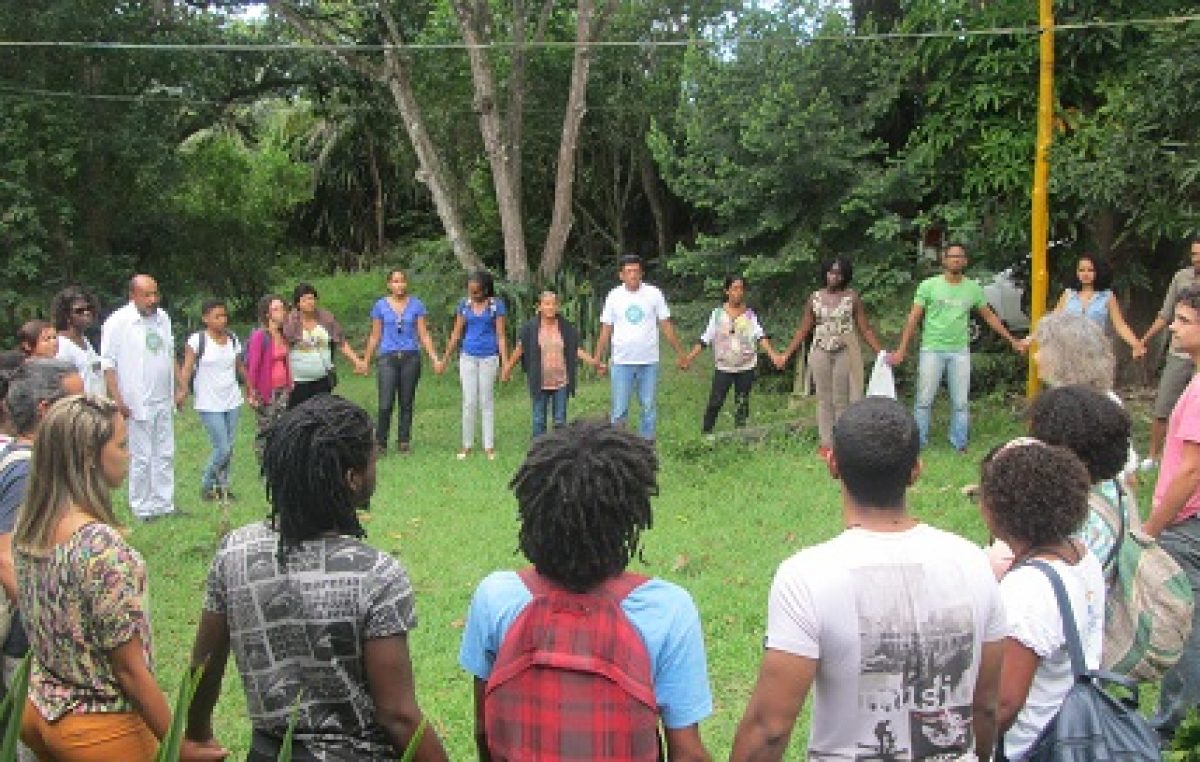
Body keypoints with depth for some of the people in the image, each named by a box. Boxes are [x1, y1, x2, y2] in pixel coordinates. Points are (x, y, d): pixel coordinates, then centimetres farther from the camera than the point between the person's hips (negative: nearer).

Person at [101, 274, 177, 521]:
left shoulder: (163, 318, 8)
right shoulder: (118, 322, -11)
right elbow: (108, 363, -11)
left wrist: (177, 389, 13)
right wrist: (117, 401, -16)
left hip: (164, 401, 6)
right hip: (137, 403, -6)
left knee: (165, 454, 11)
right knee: (141, 458, 1)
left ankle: (164, 503, 21)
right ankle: (142, 507, 11)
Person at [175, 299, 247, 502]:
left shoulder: (233, 340, 7)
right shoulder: (198, 340, -8)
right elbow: (187, 367, -12)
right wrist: (182, 389, -27)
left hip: (233, 401, 5)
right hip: (209, 405, -5)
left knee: (229, 447, 7)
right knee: (222, 449, -9)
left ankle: (222, 486, 20)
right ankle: (206, 485, 11)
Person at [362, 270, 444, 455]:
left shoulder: (416, 305, 5)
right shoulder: (380, 306, 5)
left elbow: (424, 335, 5)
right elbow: (375, 337, 11)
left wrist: (435, 359, -2)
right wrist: (365, 361, 12)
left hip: (411, 357, 1)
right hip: (388, 358, -1)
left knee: (406, 403, 5)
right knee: (385, 405, -8)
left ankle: (404, 441, 16)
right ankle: (380, 442, 5)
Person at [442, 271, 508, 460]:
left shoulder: (496, 305, -5)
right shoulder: (464, 304, 3)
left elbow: (500, 336, -4)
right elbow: (456, 334, 9)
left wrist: (505, 363, -8)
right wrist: (444, 359, 10)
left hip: (489, 358, -2)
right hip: (468, 357, 2)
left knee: (486, 401, 4)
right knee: (469, 402, 3)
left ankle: (489, 446, 10)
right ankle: (467, 445, 10)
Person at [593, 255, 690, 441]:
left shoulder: (654, 294, 0)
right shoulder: (614, 296, 2)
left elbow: (666, 326, 3)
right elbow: (606, 330, 4)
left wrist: (680, 353, 0)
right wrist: (597, 358, 0)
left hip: (649, 362, 1)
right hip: (621, 362, 0)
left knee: (649, 408, 7)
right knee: (619, 410, -1)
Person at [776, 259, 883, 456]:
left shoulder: (852, 297, 0)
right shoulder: (815, 298, 6)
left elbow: (865, 329, 1)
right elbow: (803, 330, 10)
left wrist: (880, 353, -6)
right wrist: (786, 355, 7)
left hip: (845, 352, -2)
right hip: (820, 352, 2)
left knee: (842, 399, -1)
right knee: (824, 398, 4)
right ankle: (826, 443, 9)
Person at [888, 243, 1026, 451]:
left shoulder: (973, 288, 5)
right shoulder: (929, 285, -2)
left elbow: (989, 317, 15)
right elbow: (914, 318, -2)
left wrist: (1012, 341, 15)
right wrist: (901, 350, -7)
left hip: (960, 351, 2)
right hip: (932, 349, -2)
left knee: (961, 402, 5)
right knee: (924, 400, 0)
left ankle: (959, 443, 15)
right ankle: (918, 442, 9)